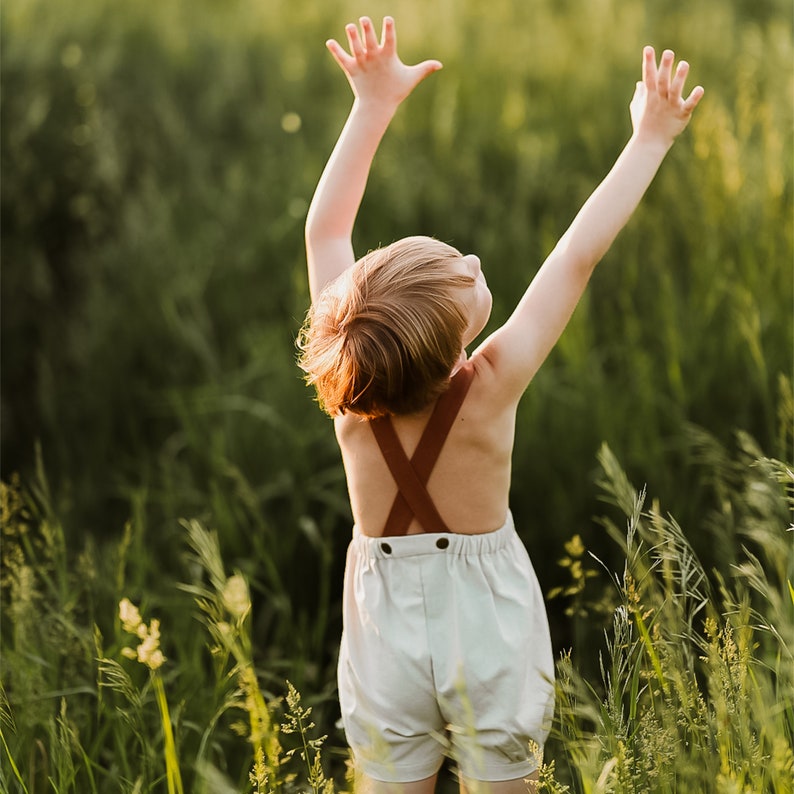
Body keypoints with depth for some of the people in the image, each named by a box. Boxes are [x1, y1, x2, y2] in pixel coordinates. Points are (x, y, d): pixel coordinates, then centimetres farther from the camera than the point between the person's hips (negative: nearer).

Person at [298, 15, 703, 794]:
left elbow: (325, 230, -8)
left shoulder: (348, 389, -19)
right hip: (490, 634, -2)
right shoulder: (491, 387, -26)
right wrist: (650, 139, -13)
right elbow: (578, 254, -20)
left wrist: (373, 107, -5)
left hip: (388, 639, 2)